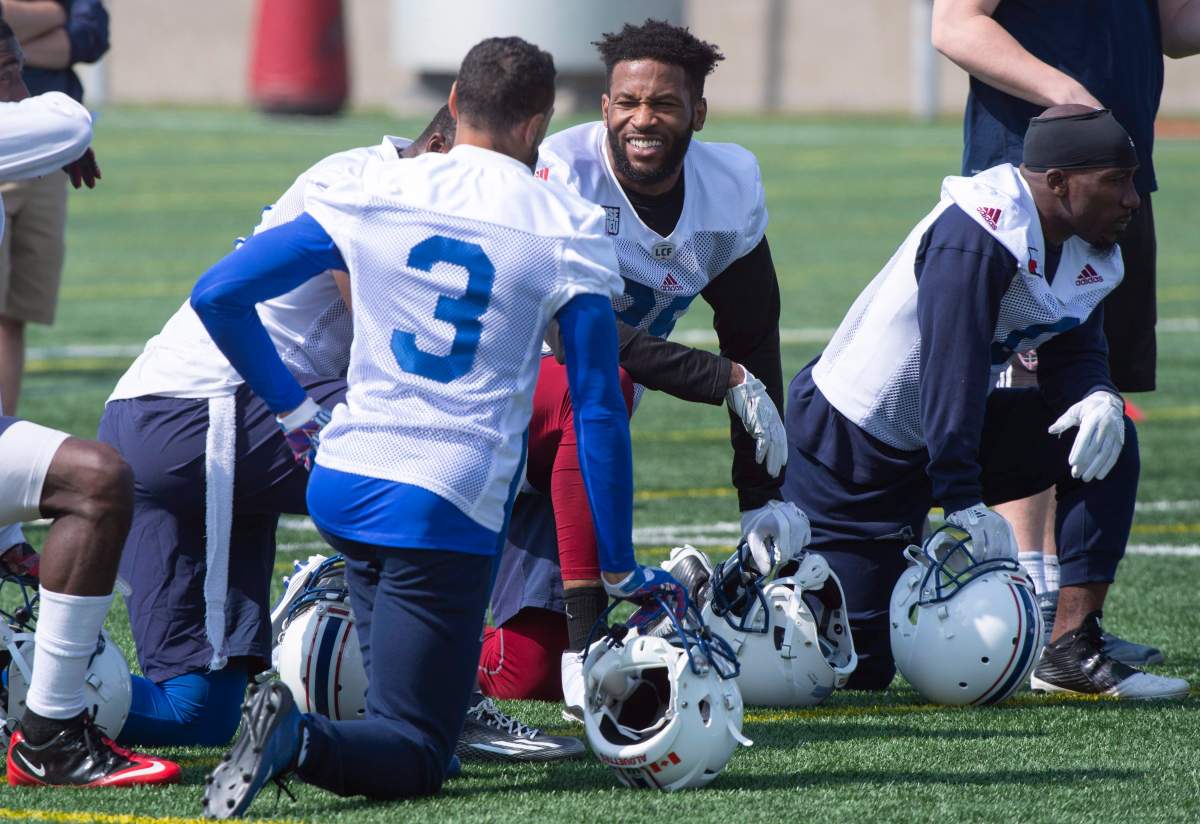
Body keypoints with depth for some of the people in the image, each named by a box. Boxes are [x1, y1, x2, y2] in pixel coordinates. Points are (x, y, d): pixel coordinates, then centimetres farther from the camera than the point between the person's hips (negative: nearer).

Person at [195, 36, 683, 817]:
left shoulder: (370, 193, 4)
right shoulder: (568, 232, -2)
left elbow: (219, 295, 5)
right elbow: (599, 412, 1)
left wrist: (295, 410, 17)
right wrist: (621, 570, 8)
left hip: (342, 481, 4)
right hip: (446, 509, -4)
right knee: (416, 757, -4)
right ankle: (299, 738, -30)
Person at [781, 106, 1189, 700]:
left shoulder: (1089, 255, 1)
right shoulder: (977, 237, -27)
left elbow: (1074, 352, 6)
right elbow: (952, 372, -30)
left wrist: (1097, 398, -20)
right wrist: (965, 503, -32)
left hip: (945, 433, 8)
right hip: (849, 450, -8)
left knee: (1106, 440, -9)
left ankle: (1072, 651, -8)